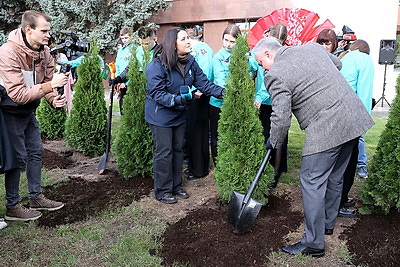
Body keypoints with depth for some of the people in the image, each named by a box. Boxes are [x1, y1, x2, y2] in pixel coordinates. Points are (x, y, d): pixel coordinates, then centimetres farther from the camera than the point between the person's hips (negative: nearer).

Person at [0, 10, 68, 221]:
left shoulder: (43, 51, -4)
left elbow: (47, 82, 1)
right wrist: (51, 85, -36)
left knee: (36, 152, 13)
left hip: (29, 111, 8)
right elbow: (19, 95, -31)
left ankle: (36, 198, 28)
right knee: (18, 157, -3)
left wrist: (54, 99, -20)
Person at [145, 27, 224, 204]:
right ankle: (162, 191, 17)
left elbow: (203, 82, -5)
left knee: (178, 150, 15)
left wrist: (222, 92, -18)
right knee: (164, 153, 0)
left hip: (179, 114, 7)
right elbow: (157, 93, -25)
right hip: (160, 115, -7)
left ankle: (176, 186, 31)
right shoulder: (157, 65, -23)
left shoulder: (190, 61, -4)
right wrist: (176, 99, -40)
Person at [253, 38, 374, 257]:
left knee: (312, 182, 0)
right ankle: (328, 222, 39)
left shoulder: (276, 75, -11)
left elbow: (281, 118, -13)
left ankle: (313, 243, 8)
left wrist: (273, 141, 4)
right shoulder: (312, 47, 12)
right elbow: (338, 64, 28)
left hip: (326, 129, -9)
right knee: (334, 177, 21)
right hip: (354, 118, 9)